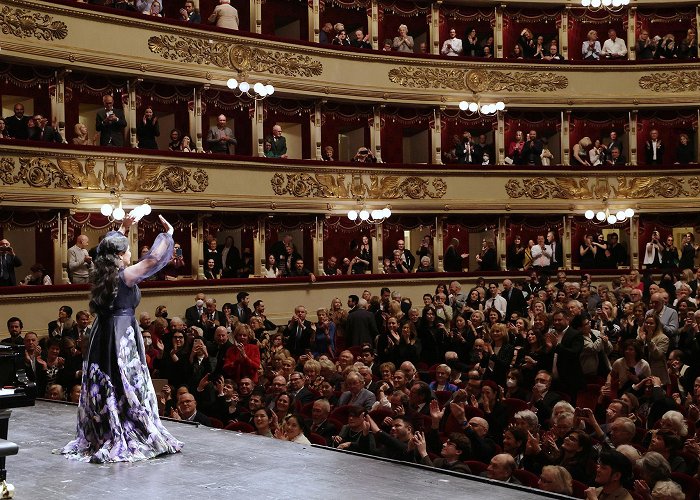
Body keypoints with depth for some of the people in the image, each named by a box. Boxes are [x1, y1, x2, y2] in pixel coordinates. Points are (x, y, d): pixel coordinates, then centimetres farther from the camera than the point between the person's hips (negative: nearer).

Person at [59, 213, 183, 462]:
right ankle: (131, 439, 2)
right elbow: (153, 259, -14)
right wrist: (167, 234, -1)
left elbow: (109, 247, 25)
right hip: (123, 336, -7)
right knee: (126, 386, -2)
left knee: (103, 387, 11)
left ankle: (99, 438, 18)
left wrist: (123, 227, 31)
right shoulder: (126, 275, -13)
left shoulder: (101, 273, 7)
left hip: (102, 335, 7)